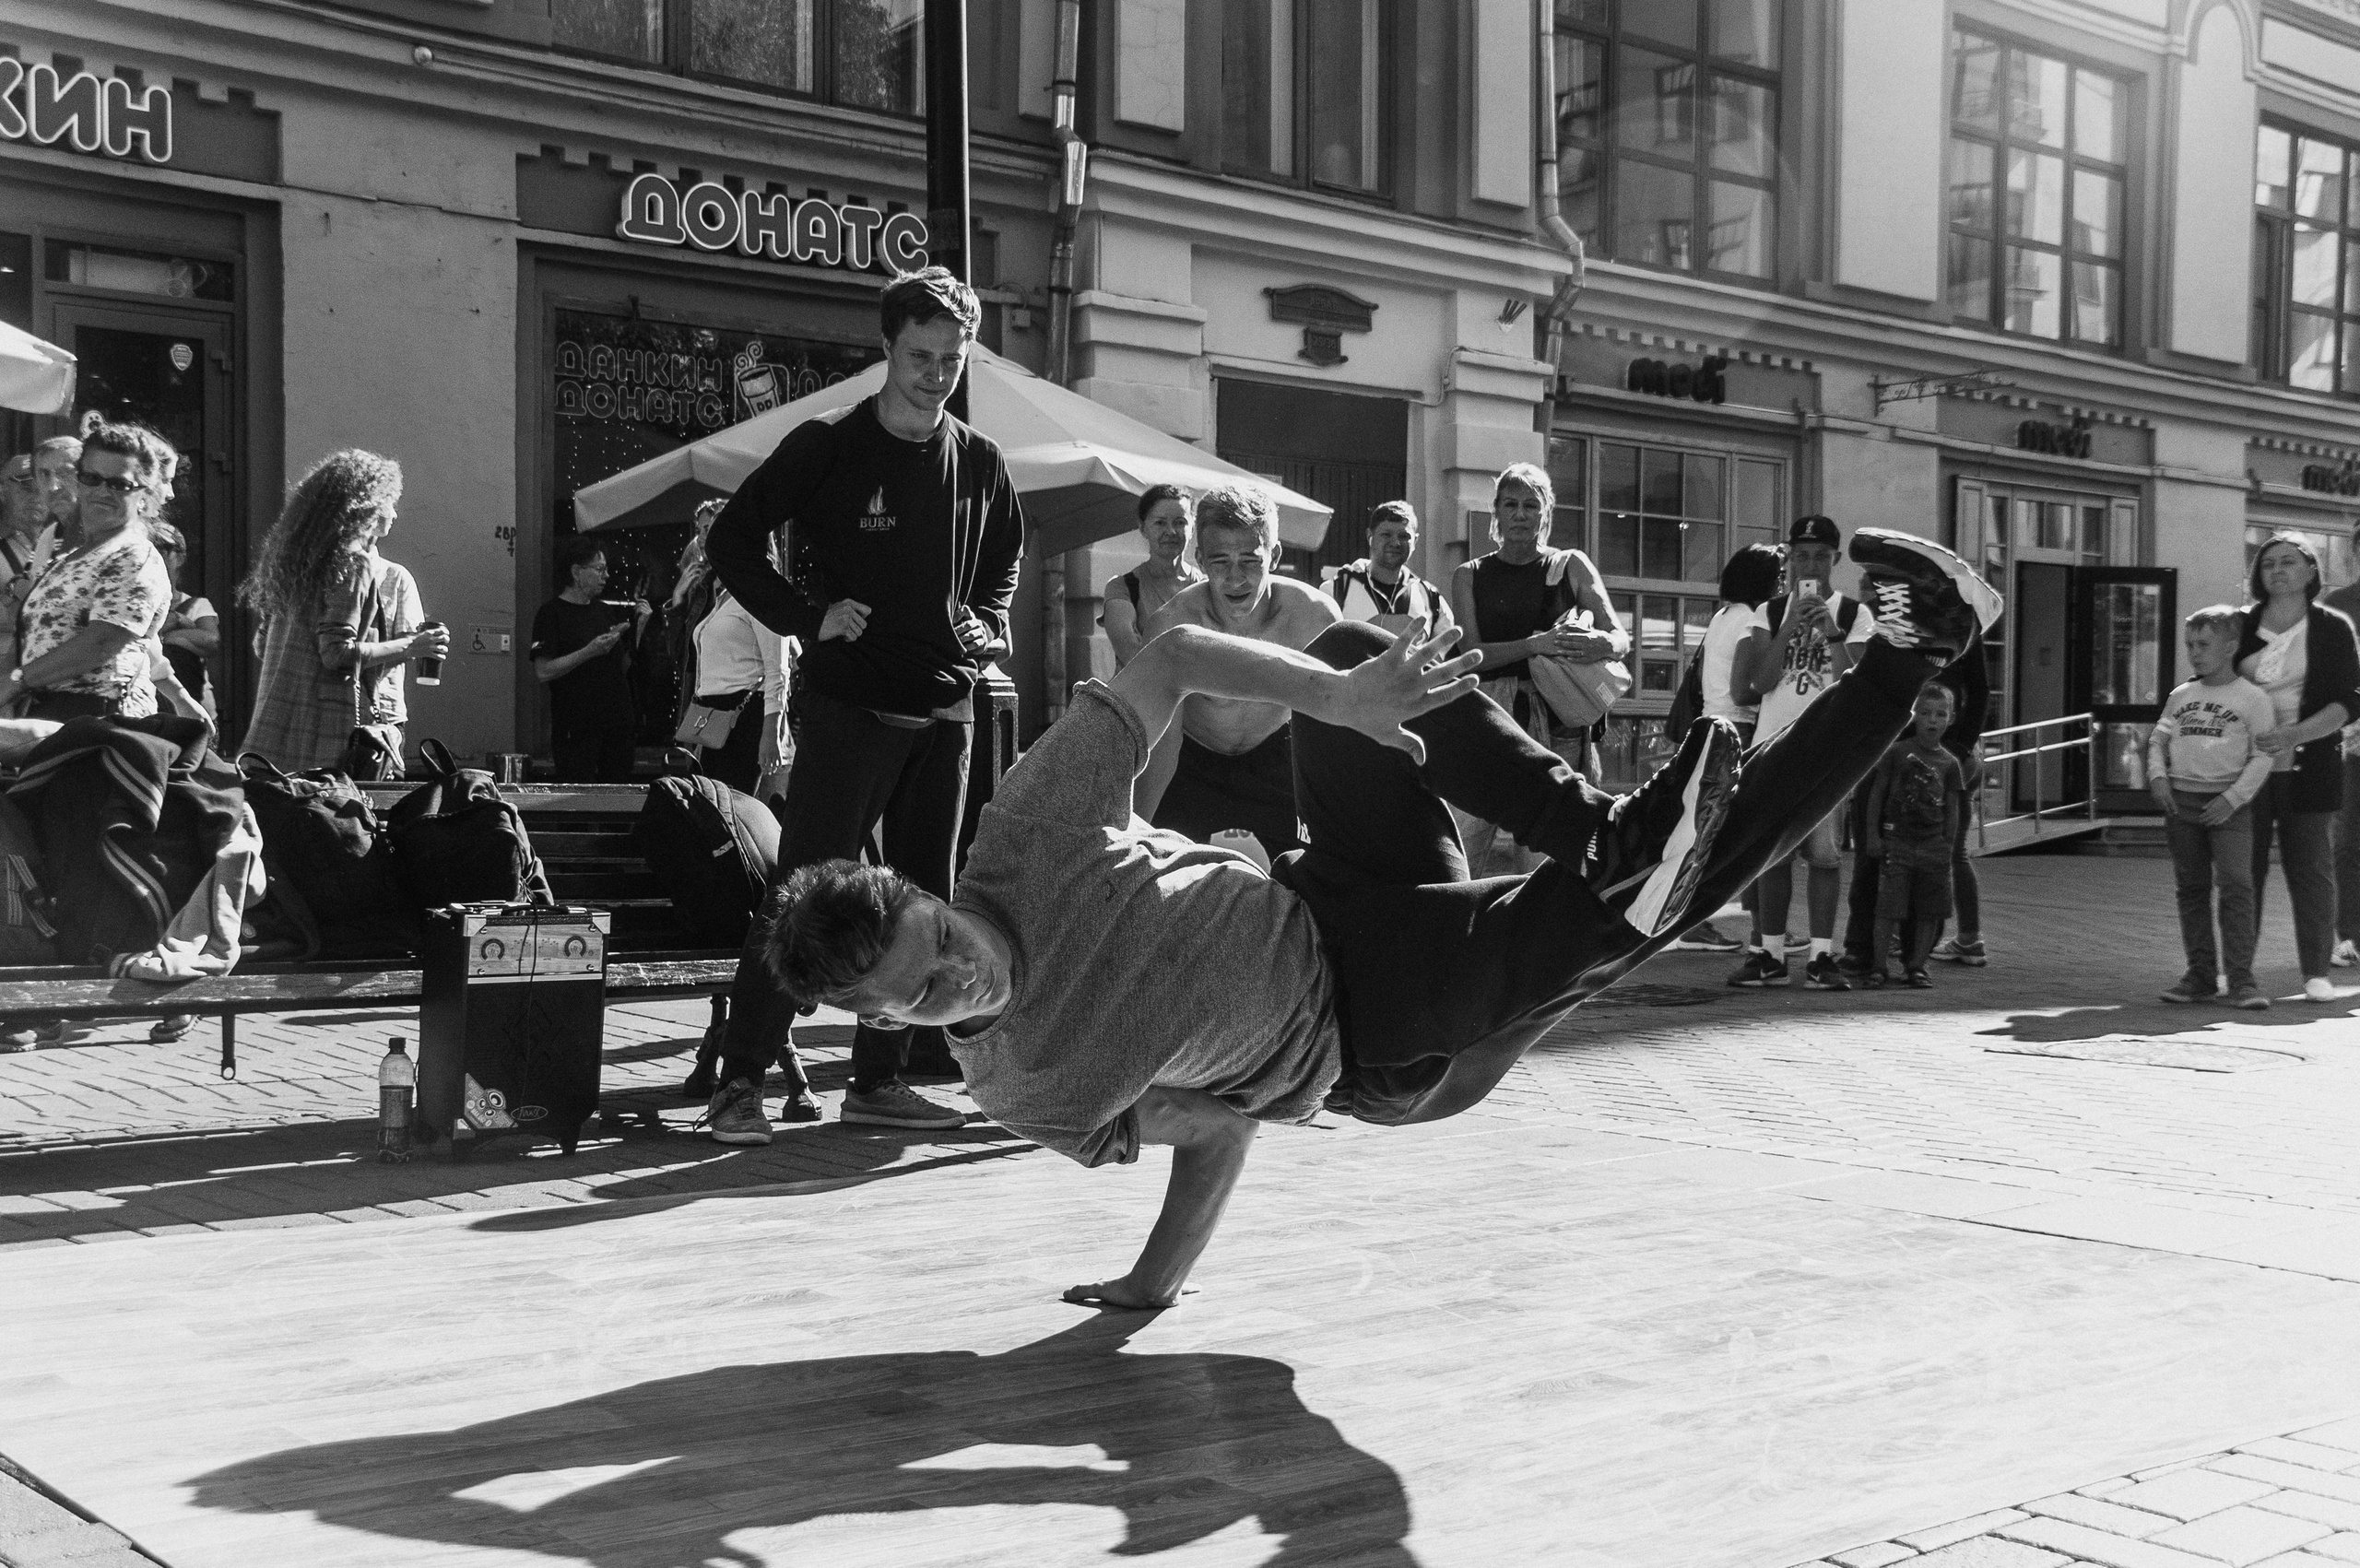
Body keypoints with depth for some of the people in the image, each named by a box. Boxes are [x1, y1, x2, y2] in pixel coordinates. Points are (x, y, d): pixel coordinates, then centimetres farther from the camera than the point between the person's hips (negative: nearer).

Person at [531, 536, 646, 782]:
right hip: (576, 731, -6)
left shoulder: (606, 611, 15)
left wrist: (641, 624, 6)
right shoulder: (551, 614, -4)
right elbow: (542, 672, -14)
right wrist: (589, 652, -19)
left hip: (617, 724, 6)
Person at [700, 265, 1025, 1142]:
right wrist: (807, 616, -11)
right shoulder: (827, 447, -4)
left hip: (944, 709, 5)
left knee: (924, 899, 7)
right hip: (846, 706, -5)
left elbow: (1005, 559, 26)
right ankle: (741, 1079, -2)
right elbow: (732, 539, -1)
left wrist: (989, 624, 8)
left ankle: (881, 1079, 17)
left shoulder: (979, 462, 9)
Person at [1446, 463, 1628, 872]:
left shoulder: (1571, 567, 12)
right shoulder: (1469, 576, 12)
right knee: (1459, 852, -10)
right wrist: (1535, 645, -17)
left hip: (1557, 719, 0)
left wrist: (1602, 646, -19)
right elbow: (1471, 653, -1)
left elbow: (1622, 638, 6)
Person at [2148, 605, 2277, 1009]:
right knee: (2191, 889, 8)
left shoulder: (2252, 698, -2)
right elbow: (2158, 738, 16)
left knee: (2236, 885, -13)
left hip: (2228, 805, -5)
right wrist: (2157, 775, -3)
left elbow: (2263, 756, -5)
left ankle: (2241, 979, -12)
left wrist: (2233, 798, -15)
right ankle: (2200, 974, 16)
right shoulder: (2181, 695, 13)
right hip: (2181, 801, 5)